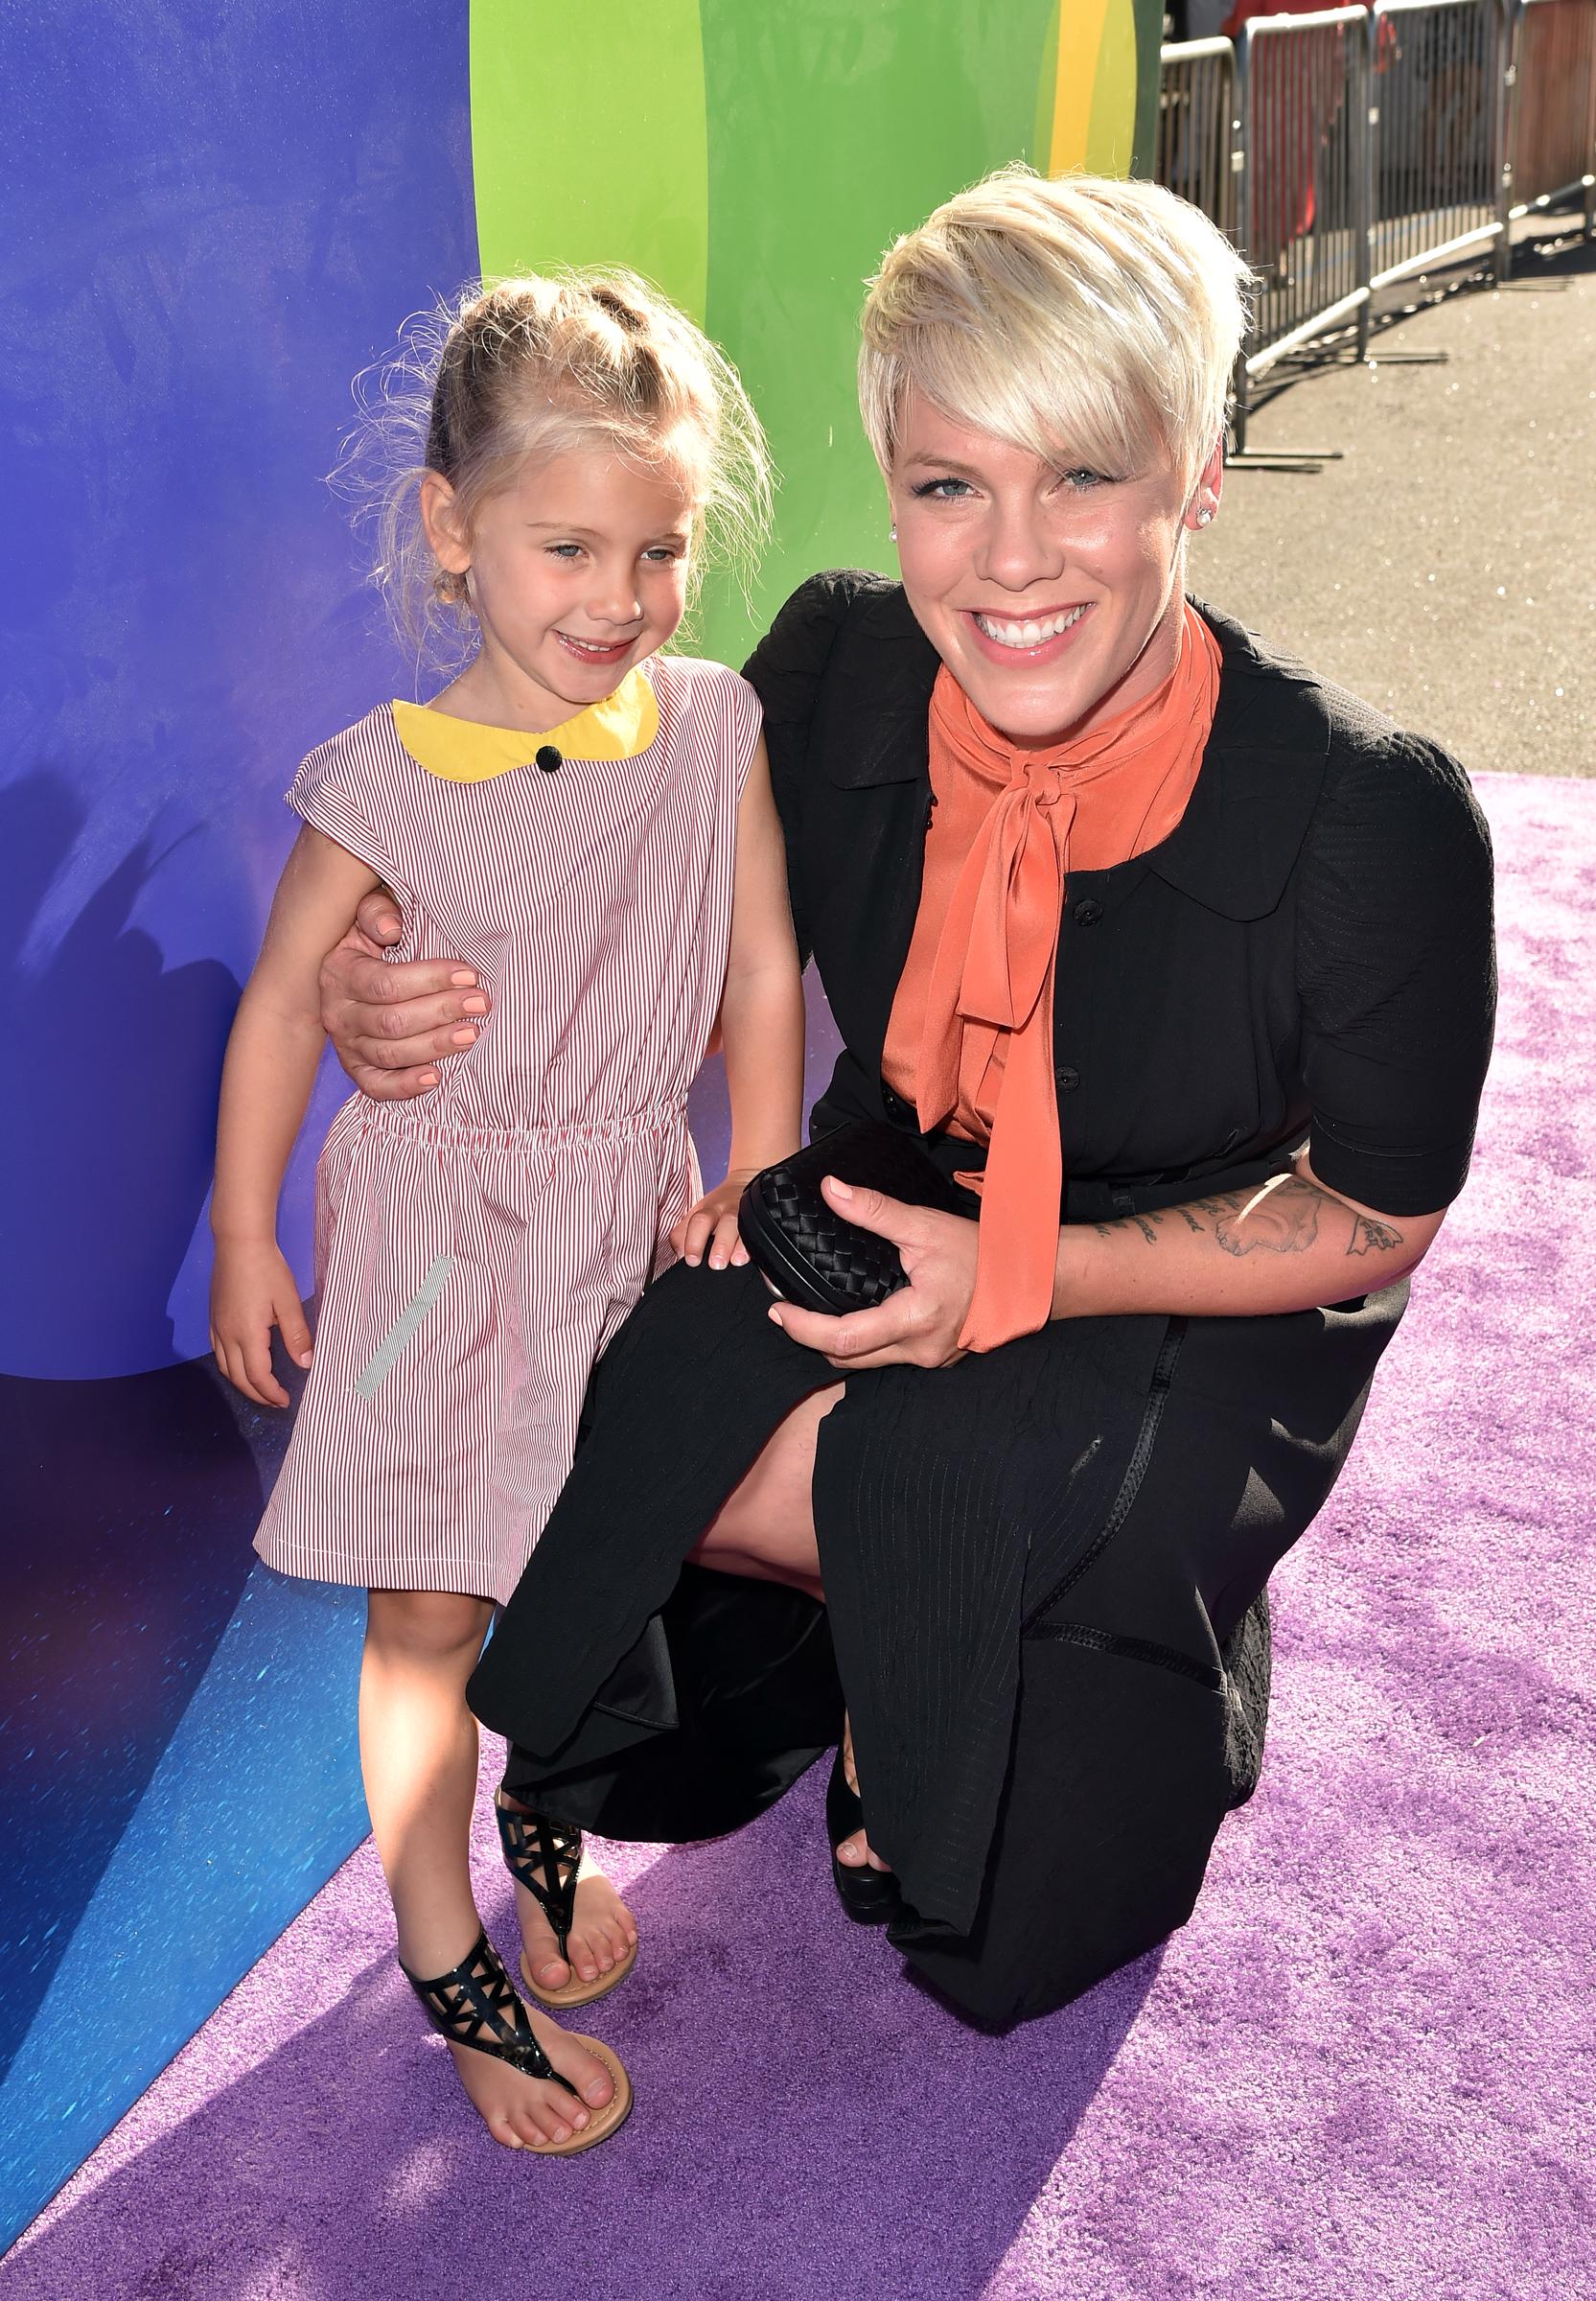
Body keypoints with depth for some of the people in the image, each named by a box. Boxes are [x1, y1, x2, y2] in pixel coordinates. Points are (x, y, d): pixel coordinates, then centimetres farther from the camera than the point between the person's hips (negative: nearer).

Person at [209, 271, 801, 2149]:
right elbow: (283, 1007, -6)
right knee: (430, 1608, 6)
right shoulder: (386, 782, -16)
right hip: (440, 1231, -3)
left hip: (631, 1220, 3)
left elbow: (761, 973, 0)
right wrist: (244, 1241, -1)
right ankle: (446, 1958, 26)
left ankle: (550, 1816, 47)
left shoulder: (713, 732, -8)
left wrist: (749, 1192, -2)